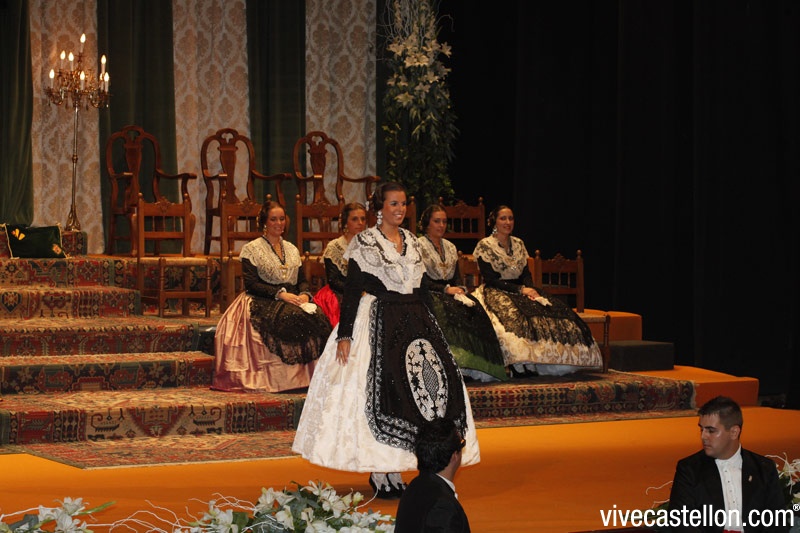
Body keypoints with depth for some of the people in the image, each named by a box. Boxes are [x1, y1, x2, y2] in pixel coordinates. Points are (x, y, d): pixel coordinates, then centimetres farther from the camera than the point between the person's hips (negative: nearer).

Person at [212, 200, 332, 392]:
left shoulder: (292, 249, 21)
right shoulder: (252, 249, 3)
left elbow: (301, 280, 18)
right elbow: (251, 284, -7)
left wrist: (304, 294, -6)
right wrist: (280, 294, -18)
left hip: (292, 300, 5)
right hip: (263, 303, -5)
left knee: (318, 317, -27)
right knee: (292, 318, -36)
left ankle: (309, 375, -27)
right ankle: (288, 377, -32)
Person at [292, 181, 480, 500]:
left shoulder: (411, 241, 13)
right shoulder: (364, 243, -4)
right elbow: (352, 290, -7)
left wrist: (430, 328, 18)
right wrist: (344, 335, -13)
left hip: (414, 323, 6)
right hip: (378, 326, -6)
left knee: (426, 388, 0)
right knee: (381, 391, -9)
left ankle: (394, 472, 7)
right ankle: (381, 476, -2)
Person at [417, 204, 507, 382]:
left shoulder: (450, 247, 21)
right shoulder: (418, 246, 0)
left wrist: (459, 290, -5)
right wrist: (446, 289, -15)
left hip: (451, 293, 6)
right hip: (430, 295, -5)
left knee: (475, 310, -23)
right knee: (452, 313, -35)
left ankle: (480, 368, -28)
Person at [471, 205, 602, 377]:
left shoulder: (518, 244, 17)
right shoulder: (484, 246, -2)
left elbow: (526, 273, 13)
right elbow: (491, 279, -10)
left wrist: (530, 289, -11)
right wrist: (520, 290, -17)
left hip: (520, 290, 5)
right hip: (495, 292, -5)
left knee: (556, 310, -20)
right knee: (513, 317, -39)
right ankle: (520, 367, -38)